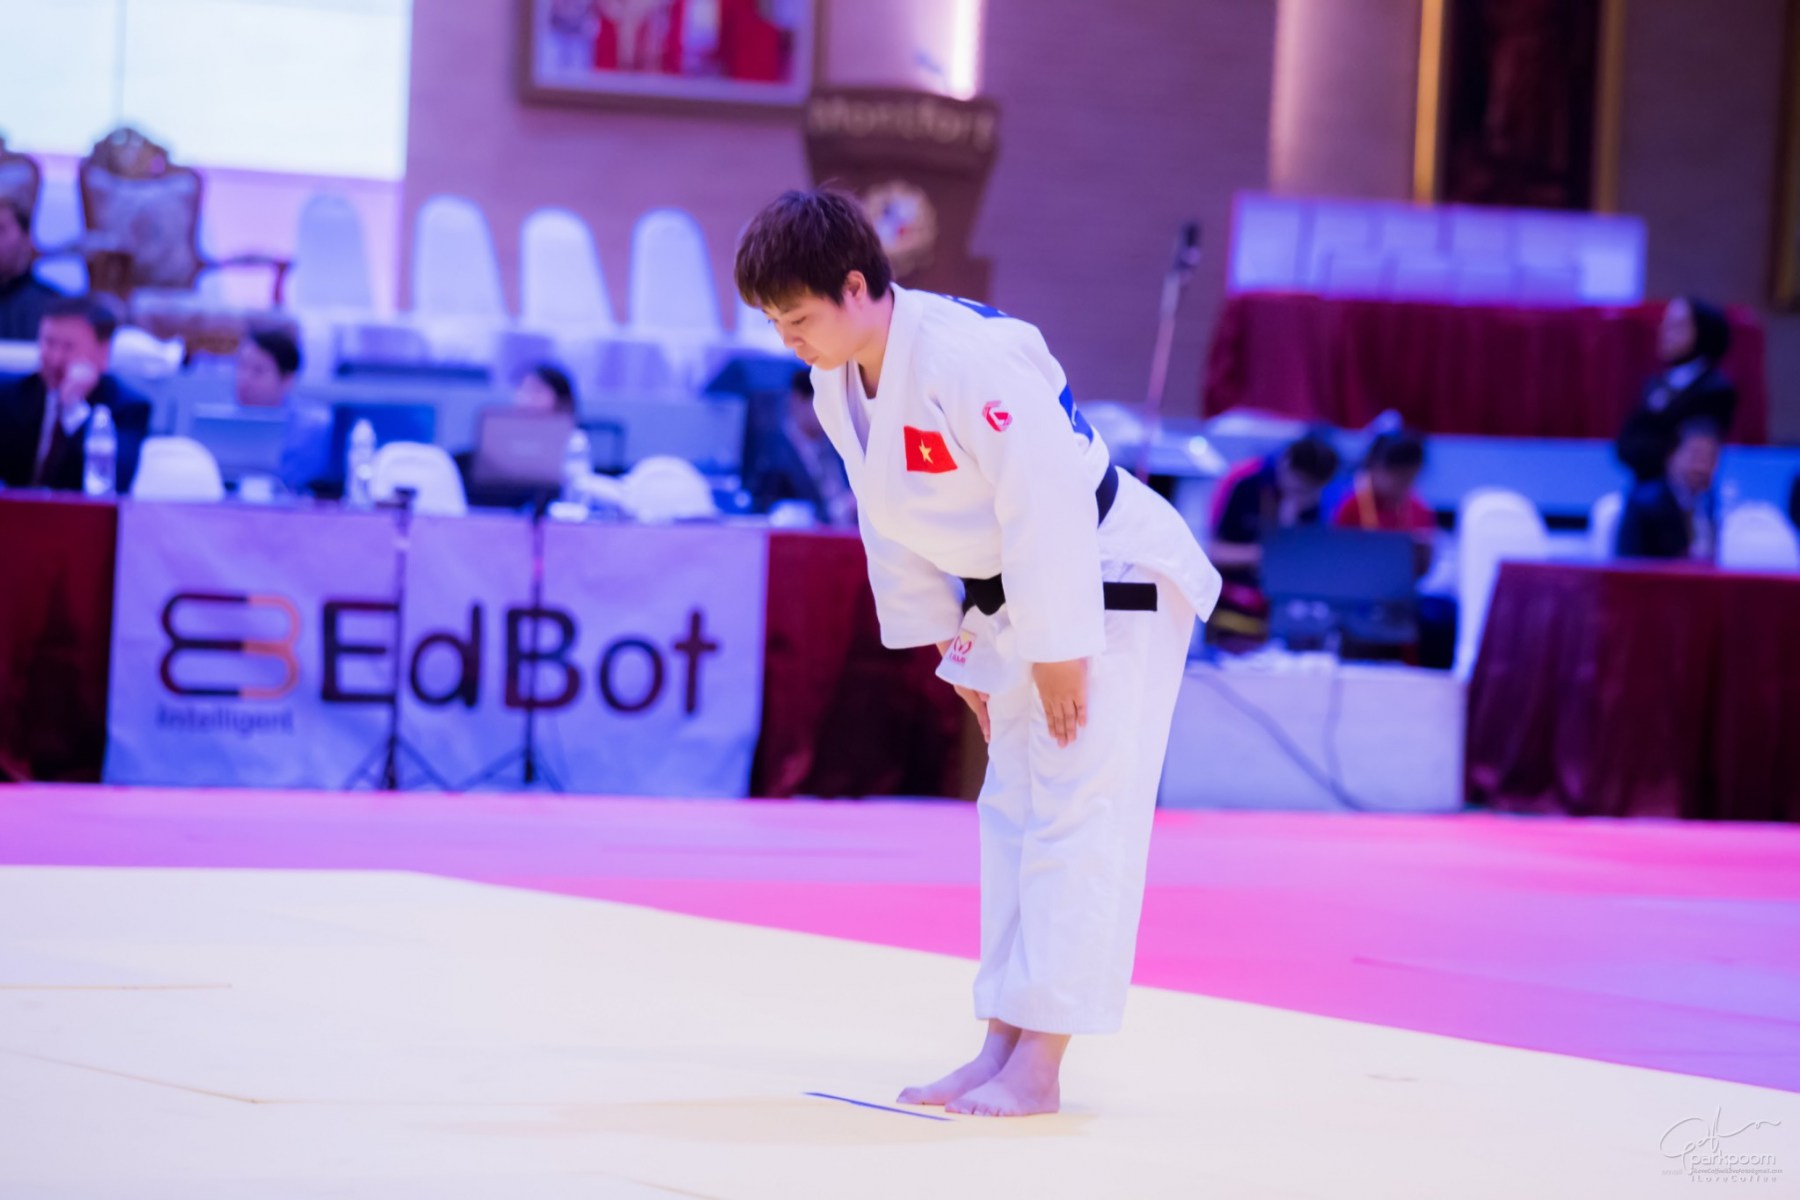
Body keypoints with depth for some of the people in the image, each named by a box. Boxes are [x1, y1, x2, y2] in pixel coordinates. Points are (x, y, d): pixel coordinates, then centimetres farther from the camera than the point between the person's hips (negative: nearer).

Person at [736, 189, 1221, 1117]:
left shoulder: (968, 359, -31)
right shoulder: (838, 385, -2)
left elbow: (1044, 508, -30)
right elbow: (891, 525, 9)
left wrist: (1060, 653, -25)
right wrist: (952, 648, 11)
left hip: (1111, 581, -10)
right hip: (1014, 597, 10)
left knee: (1076, 812, -12)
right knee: (1011, 812, 12)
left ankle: (1038, 1067, -13)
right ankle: (1002, 1045, 19)